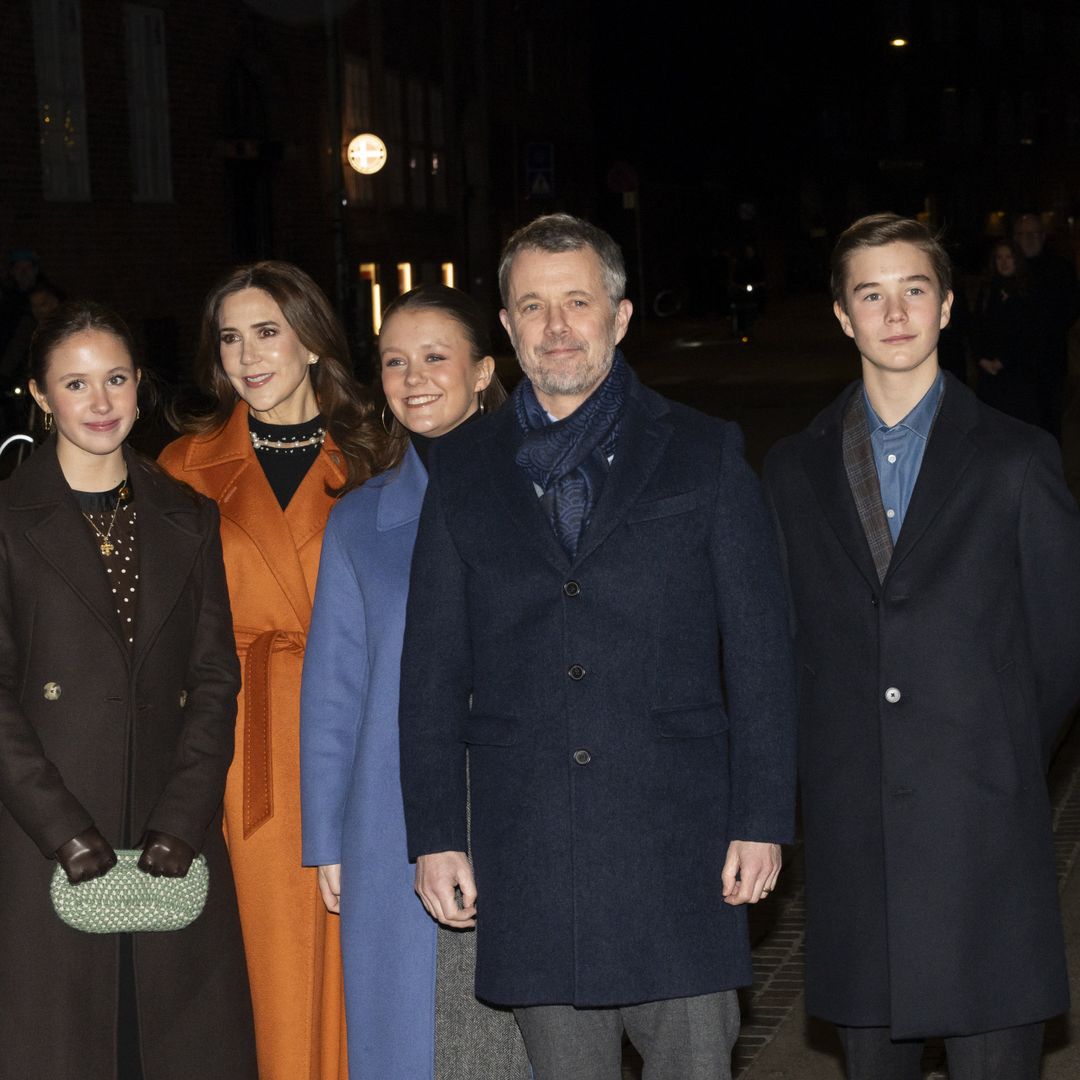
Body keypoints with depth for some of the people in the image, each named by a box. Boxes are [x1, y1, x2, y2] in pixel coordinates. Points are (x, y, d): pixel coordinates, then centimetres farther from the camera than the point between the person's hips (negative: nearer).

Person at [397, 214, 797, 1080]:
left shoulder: (705, 455, 5)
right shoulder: (462, 472, 10)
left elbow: (760, 648, 2)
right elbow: (431, 670, 9)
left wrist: (761, 817, -3)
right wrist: (434, 836, 4)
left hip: (678, 843, -1)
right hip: (527, 846, 2)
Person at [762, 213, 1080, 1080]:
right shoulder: (795, 470, 9)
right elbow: (786, 634, 13)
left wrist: (1006, 752, 6)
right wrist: (831, 755, 5)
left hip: (983, 824, -2)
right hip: (851, 830, 3)